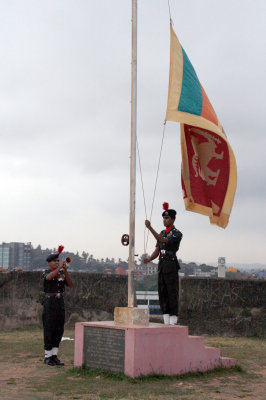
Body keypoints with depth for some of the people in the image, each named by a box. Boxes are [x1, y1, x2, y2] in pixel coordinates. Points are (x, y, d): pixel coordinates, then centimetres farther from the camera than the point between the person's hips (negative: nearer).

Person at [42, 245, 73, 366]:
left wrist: (65, 271, -17)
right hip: (49, 303, -5)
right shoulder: (46, 272, -4)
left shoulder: (62, 274, 11)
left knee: (59, 330, 6)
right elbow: (49, 277, -29)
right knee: (49, 330, -2)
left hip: (60, 303, 5)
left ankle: (54, 356, 13)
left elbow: (70, 285, -5)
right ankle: (47, 357, 8)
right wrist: (59, 267, -36)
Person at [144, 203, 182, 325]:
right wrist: (149, 258, -8)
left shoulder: (177, 233, -6)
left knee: (172, 294, -5)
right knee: (162, 294, 7)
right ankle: (166, 322, 12)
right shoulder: (162, 233, 18)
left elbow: (164, 241, -22)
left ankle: (173, 323, -2)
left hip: (171, 266, -7)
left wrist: (150, 228, -25)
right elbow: (157, 250, 14)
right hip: (161, 266, 8)